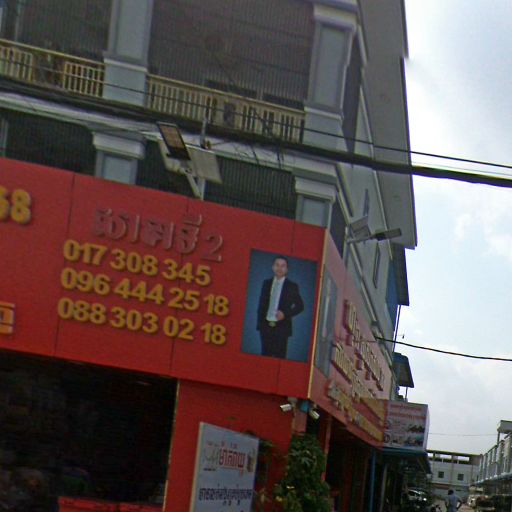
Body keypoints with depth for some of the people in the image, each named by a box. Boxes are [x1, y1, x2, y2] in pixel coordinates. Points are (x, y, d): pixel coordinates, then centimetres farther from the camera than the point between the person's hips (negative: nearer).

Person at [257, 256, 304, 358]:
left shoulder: (292, 286, 0)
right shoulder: (266, 283, 10)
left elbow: (300, 306, 2)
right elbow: (261, 303, 12)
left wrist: (285, 314, -12)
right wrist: (259, 323, 6)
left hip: (281, 327, -3)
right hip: (266, 326, 3)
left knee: (279, 357, -3)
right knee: (265, 355, 6)